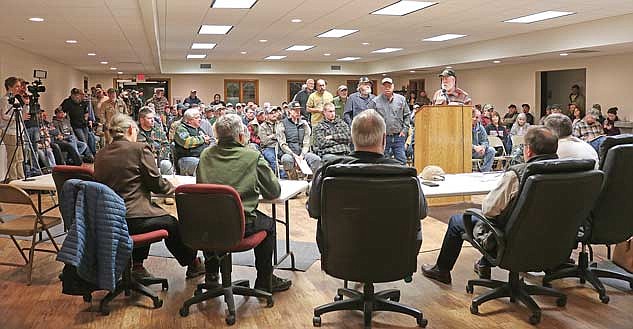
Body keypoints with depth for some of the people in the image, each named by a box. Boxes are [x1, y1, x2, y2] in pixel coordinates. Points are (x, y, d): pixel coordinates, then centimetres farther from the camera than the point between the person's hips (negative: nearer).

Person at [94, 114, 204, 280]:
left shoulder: (101, 154, 8)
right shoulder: (140, 149, -9)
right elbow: (156, 183, -7)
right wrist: (172, 188, 14)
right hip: (131, 219, -7)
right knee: (171, 223, 17)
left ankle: (137, 265, 30)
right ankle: (193, 264, 32)